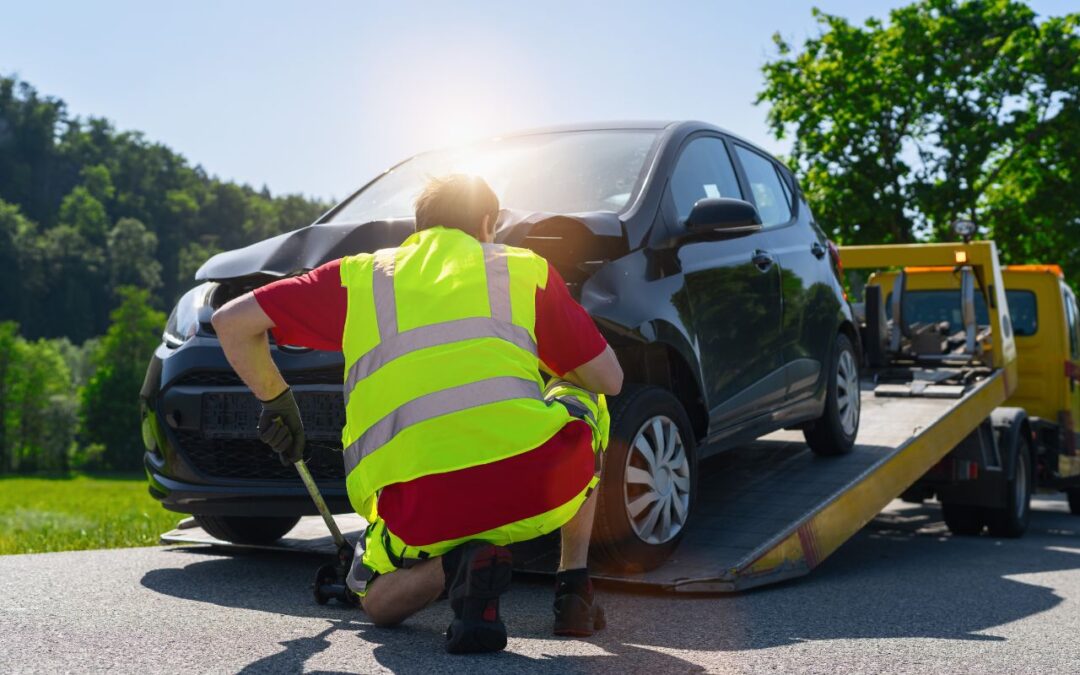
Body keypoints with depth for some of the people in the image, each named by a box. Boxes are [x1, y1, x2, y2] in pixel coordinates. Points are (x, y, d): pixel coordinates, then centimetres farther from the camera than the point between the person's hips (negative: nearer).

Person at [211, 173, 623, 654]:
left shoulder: (361, 276, 21)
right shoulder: (523, 267, 19)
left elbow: (231, 322, 21)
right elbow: (609, 379, 21)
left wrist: (275, 399, 34)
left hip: (421, 511, 0)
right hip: (540, 482, 0)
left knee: (377, 602, 32)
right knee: (582, 400, 34)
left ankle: (456, 564, -4)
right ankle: (574, 589, 22)